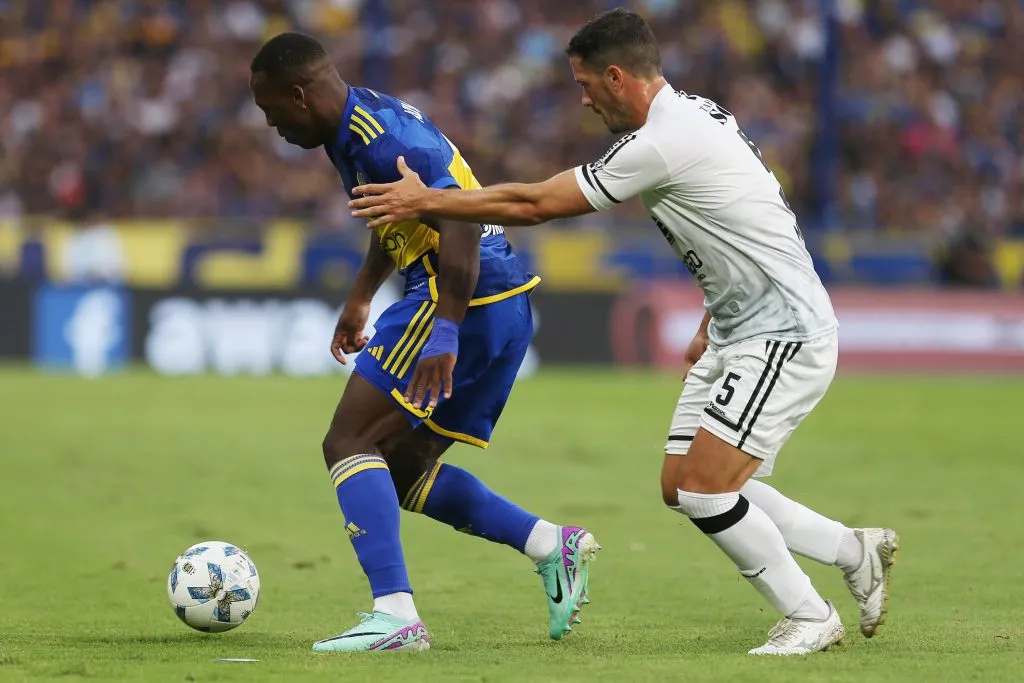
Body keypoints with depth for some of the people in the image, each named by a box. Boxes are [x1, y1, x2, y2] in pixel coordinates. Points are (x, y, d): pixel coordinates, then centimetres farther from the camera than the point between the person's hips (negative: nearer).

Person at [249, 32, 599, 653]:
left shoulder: (380, 134, -18)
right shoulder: (354, 130, 15)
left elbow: (460, 218, -28)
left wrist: (446, 332, -32)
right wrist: (360, 298, 38)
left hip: (467, 300, -10)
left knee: (348, 444, -10)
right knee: (401, 467, 16)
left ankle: (395, 616, -20)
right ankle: (555, 547, 12)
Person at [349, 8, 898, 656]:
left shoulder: (662, 144, -22)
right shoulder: (697, 114, 9)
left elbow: (535, 204, -17)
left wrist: (425, 201, -9)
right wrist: (710, 327, 25)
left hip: (785, 337, -10)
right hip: (739, 332, 10)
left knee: (702, 487, -13)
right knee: (683, 486, 9)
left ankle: (809, 618, 1)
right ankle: (856, 551, 18)